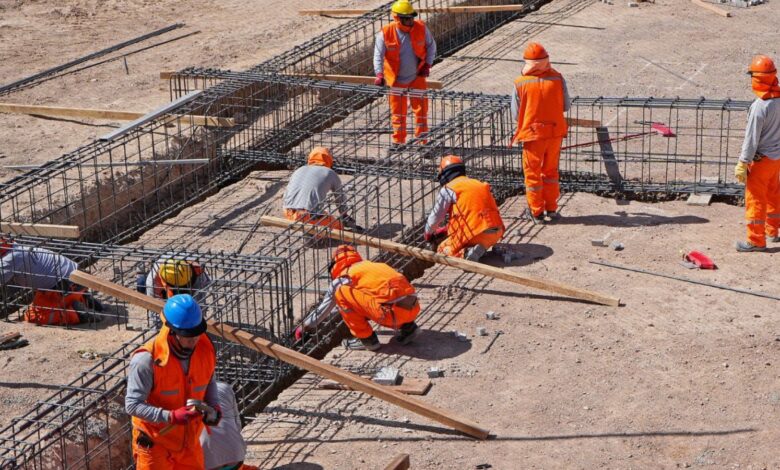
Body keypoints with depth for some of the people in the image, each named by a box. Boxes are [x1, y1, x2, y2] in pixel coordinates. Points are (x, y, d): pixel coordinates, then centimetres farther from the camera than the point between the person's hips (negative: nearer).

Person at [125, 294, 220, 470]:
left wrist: (213, 406, -9)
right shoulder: (147, 359, -26)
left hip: (188, 440, 5)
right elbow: (132, 405, -24)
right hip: (154, 442, -5)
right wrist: (171, 416, -33)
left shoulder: (205, 348, -10)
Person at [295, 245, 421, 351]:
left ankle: (366, 339, 8)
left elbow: (323, 309, 24)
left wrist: (303, 327, 40)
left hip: (394, 312, -7)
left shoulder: (342, 279, 12)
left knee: (341, 294, 5)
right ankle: (408, 327, 17)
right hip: (413, 308, 7)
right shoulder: (372, 266, 31)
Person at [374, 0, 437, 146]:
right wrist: (379, 75, -30)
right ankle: (398, 141, 23)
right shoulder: (385, 33, -18)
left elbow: (431, 46, 3)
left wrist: (427, 65, -4)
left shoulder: (421, 28, -13)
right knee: (398, 112, 9)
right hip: (396, 79, -1)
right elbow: (378, 55, -17)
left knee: (421, 109, 6)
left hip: (417, 77, 1)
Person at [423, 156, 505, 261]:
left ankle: (466, 253, -16)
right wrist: (446, 229, 44)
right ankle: (481, 248, 2)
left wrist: (428, 234, 31)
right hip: (496, 232, 5)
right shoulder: (478, 183, 25)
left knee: (443, 250, 13)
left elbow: (435, 217, 10)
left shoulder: (448, 189, 4)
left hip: (476, 233, -5)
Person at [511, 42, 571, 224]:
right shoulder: (557, 78, -9)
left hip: (532, 134, -2)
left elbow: (516, 115, -6)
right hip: (555, 131, 2)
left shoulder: (520, 84, -13)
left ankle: (536, 212, 17)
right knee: (550, 171, 19)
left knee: (533, 174, 12)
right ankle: (551, 209, 24)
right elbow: (566, 106, 0)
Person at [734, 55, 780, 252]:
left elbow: (752, 138, -21)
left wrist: (743, 164, -14)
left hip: (762, 159, -8)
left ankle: (756, 240, 6)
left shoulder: (760, 106, -24)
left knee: (755, 199, 2)